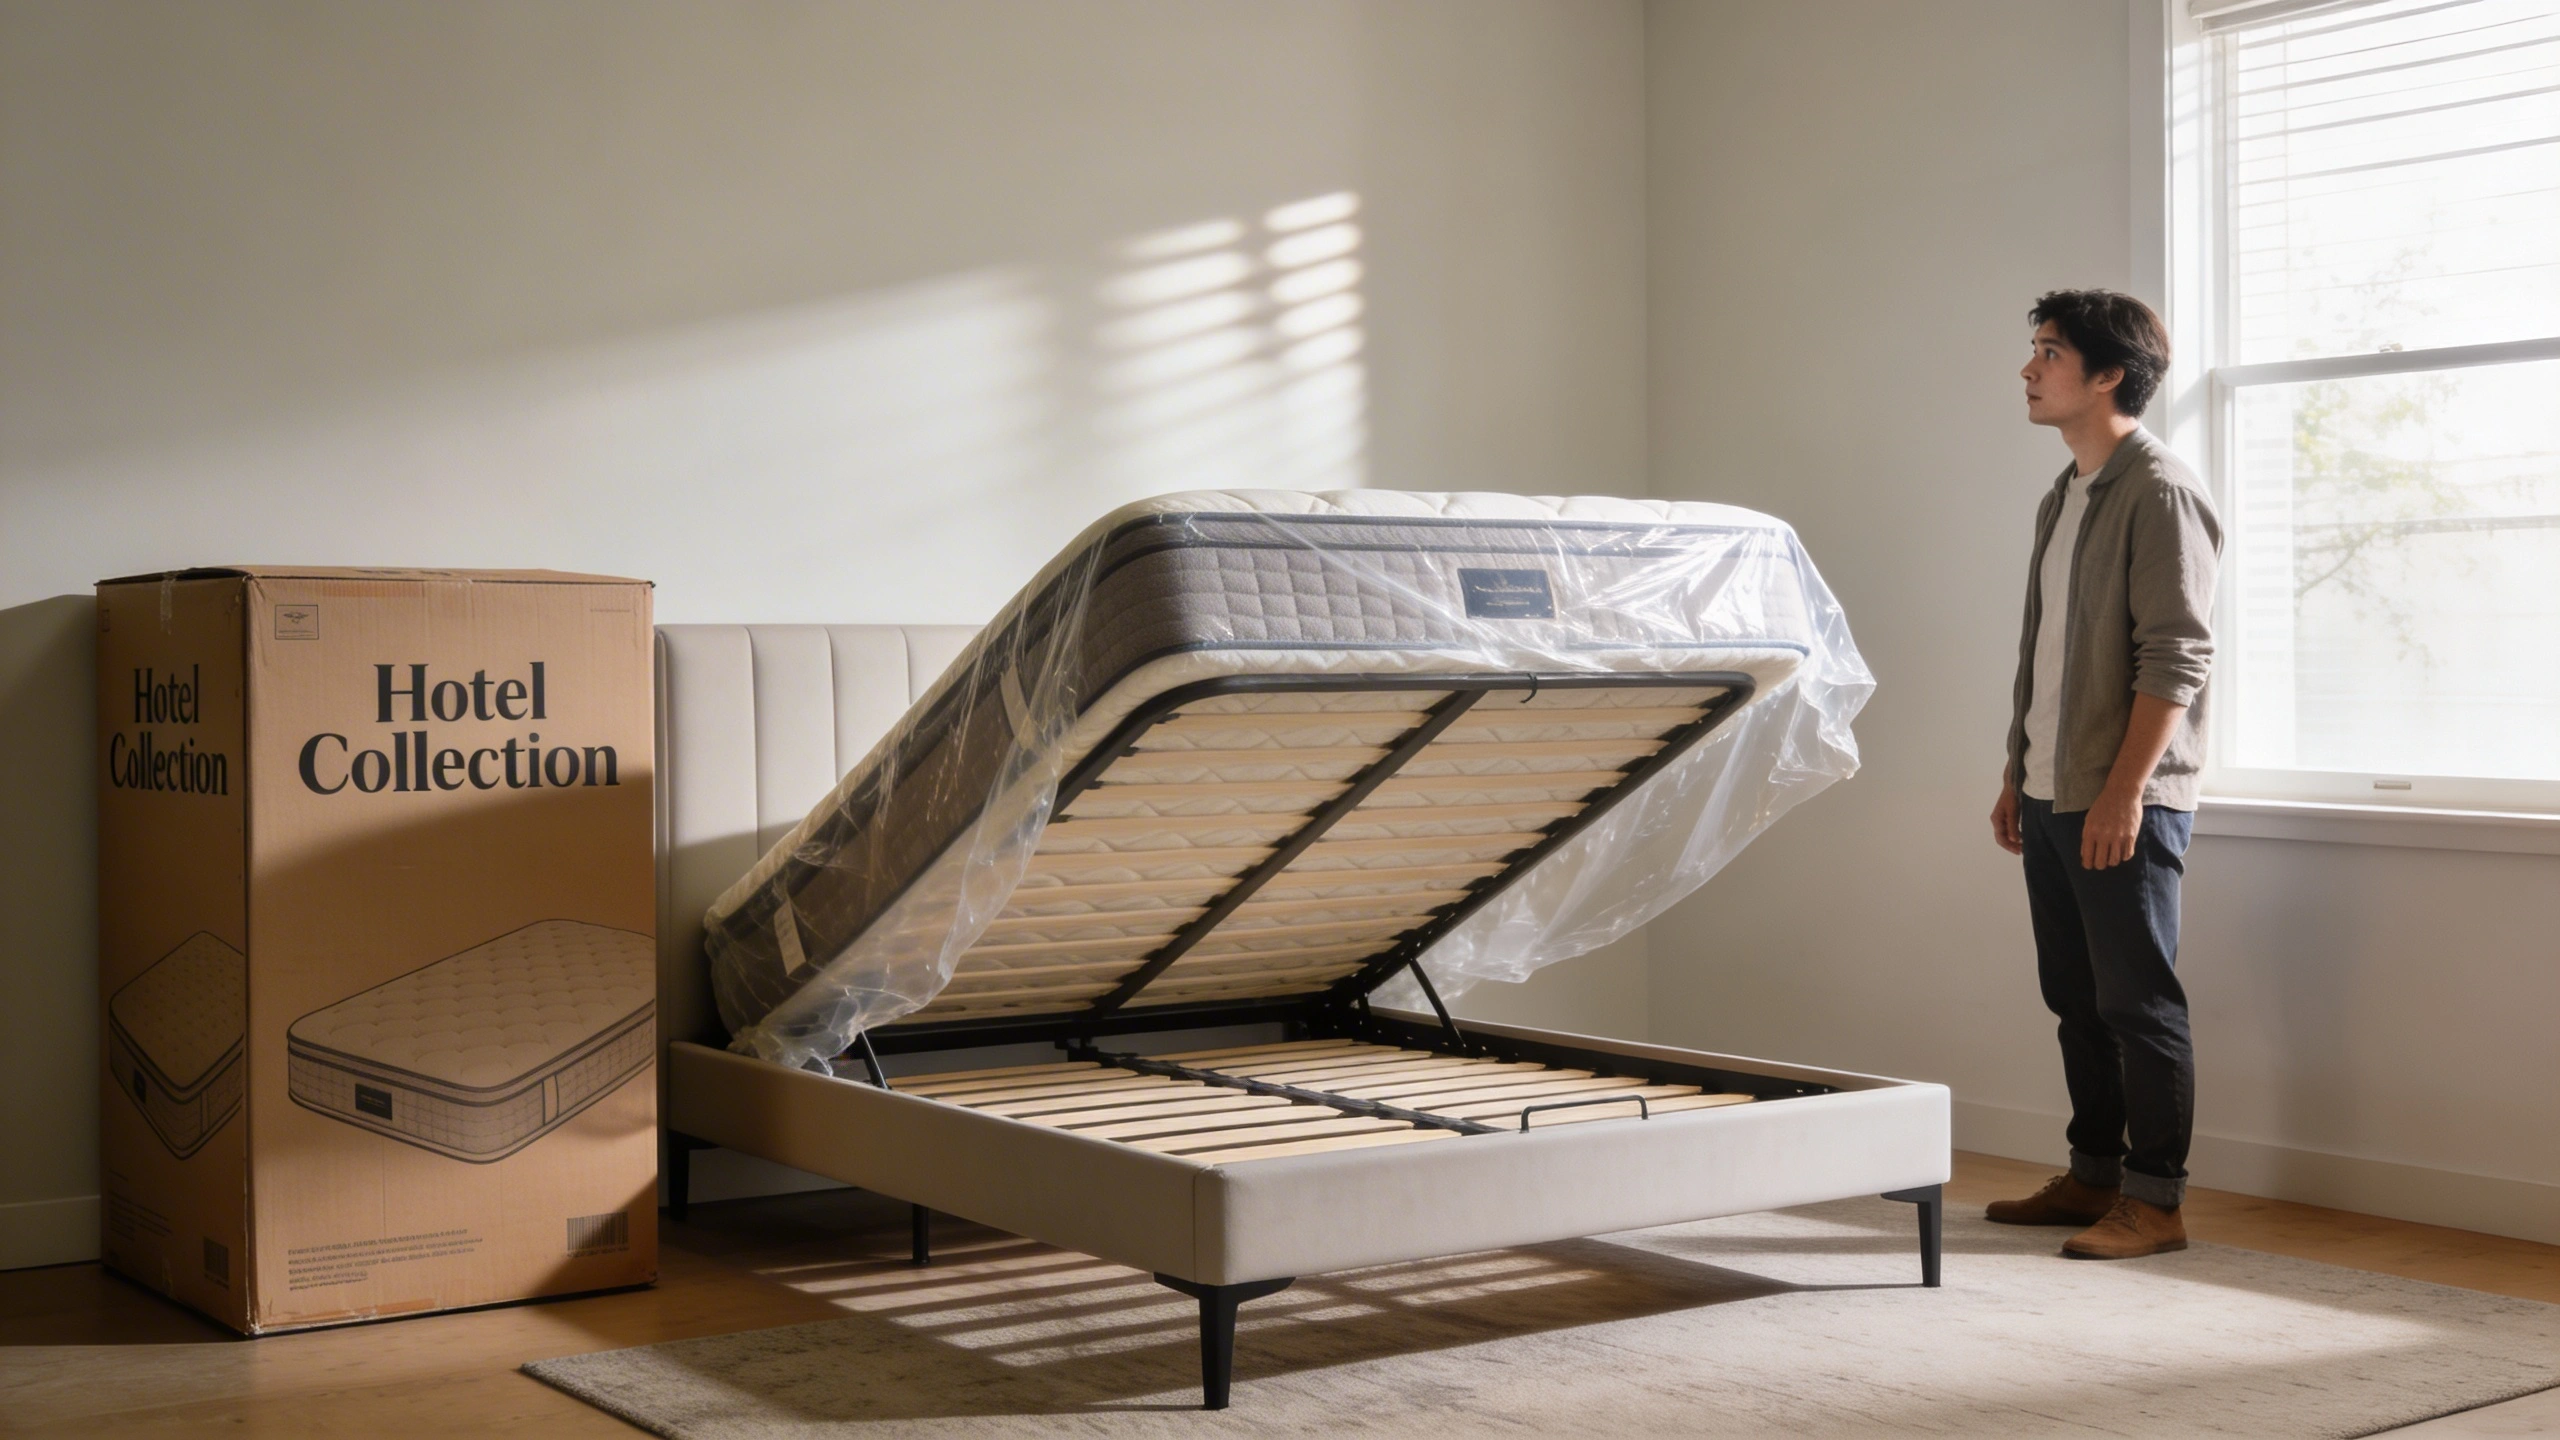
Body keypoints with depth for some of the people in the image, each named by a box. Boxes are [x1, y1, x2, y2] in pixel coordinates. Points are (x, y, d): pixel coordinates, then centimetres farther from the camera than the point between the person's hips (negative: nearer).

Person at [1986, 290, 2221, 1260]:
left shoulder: (2160, 492, -12)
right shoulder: (2062, 497, 16)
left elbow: (2177, 657, -18)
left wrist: (2124, 790, -22)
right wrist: (2016, 775, 19)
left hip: (2124, 803, -9)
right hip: (2052, 797, 9)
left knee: (2138, 1002, -3)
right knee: (2075, 1000, 14)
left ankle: (2155, 1201, 4)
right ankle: (2093, 1177, 24)